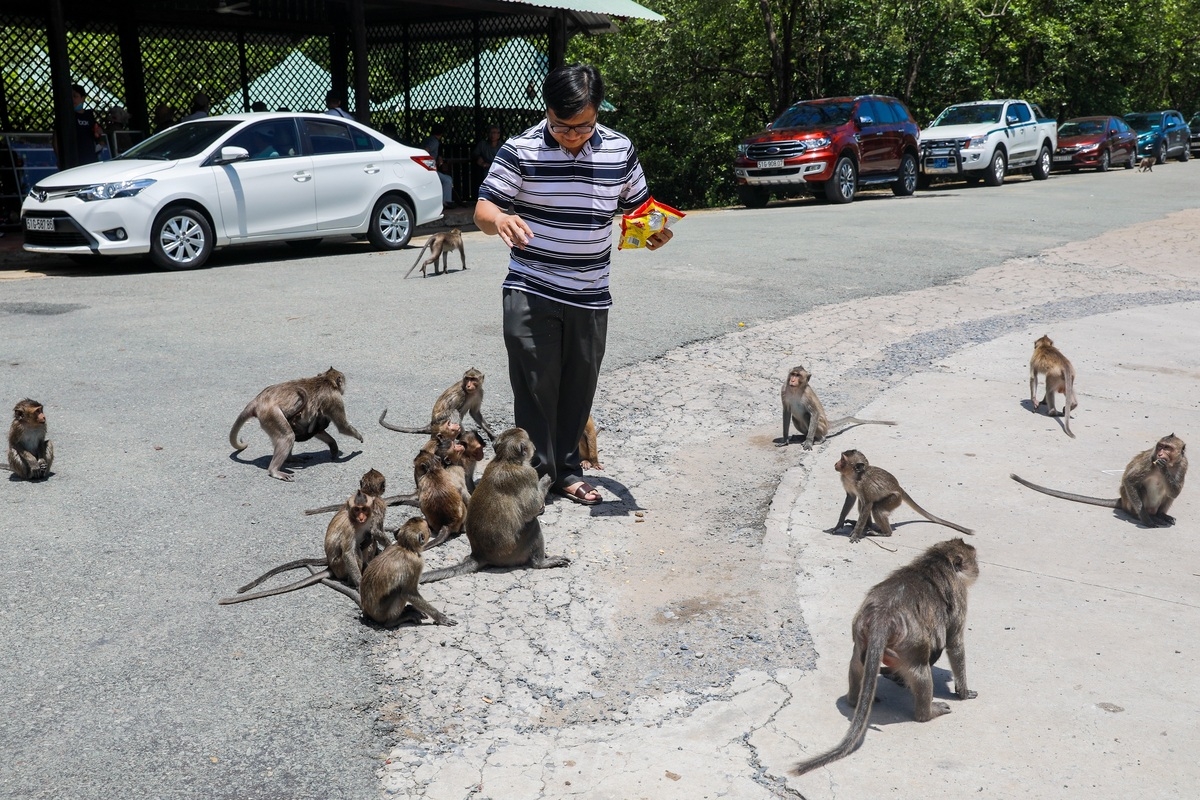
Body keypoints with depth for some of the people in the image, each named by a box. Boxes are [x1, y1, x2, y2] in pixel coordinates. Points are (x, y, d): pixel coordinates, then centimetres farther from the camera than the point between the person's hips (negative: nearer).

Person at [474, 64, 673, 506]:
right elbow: (483, 208, -9)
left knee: (578, 390, 12)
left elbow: (637, 207, 12)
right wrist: (498, 219, -33)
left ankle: (566, 470, 28)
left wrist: (654, 231, -10)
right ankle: (536, 474, 11)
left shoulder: (620, 150, 1)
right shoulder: (521, 150, -8)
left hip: (590, 297, 3)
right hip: (530, 293, -3)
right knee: (535, 388, -2)